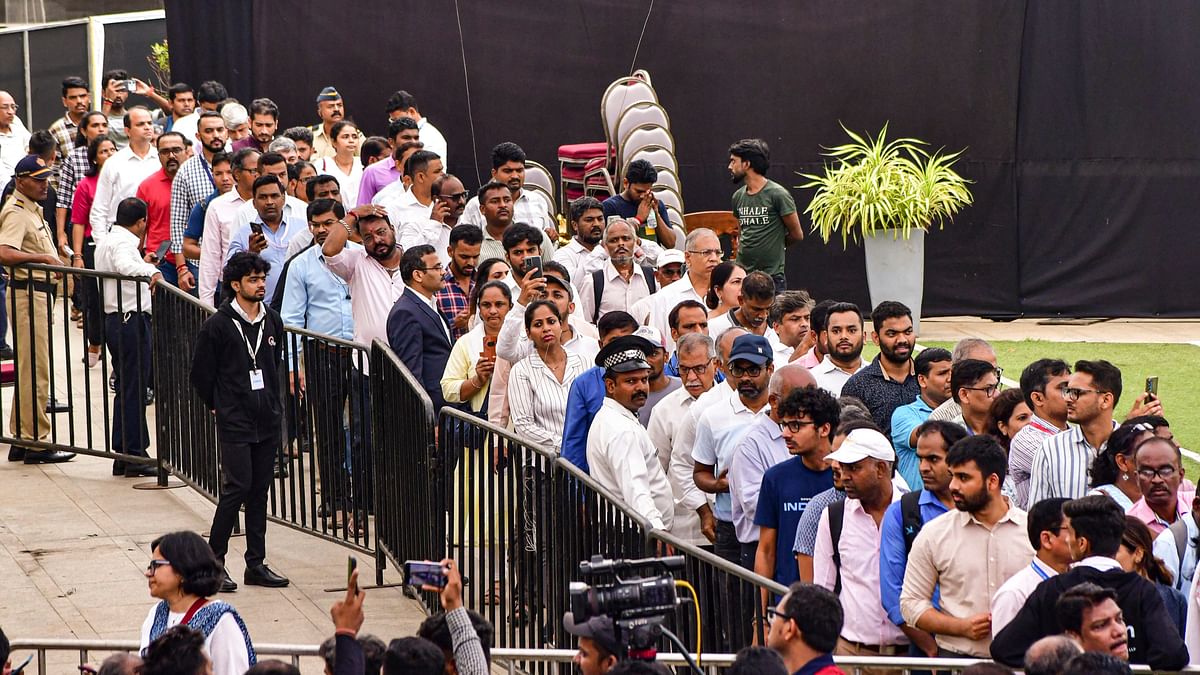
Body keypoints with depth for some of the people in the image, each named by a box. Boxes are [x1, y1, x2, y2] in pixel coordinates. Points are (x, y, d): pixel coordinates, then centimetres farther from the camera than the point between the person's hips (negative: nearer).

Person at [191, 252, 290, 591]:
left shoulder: (272, 322, 9)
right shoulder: (218, 325, -8)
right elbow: (201, 374, -1)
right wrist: (220, 406, 5)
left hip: (268, 422, 6)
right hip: (235, 423, -6)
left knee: (260, 491, 8)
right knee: (238, 487, -10)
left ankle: (256, 564, 13)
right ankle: (214, 561, 0)